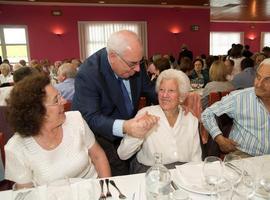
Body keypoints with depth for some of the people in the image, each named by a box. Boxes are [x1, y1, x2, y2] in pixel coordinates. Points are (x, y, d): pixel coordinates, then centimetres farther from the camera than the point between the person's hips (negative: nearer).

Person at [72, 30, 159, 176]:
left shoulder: (134, 63, -9)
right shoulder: (88, 73, -26)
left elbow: (149, 90, 5)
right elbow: (90, 118, -30)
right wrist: (124, 127, -46)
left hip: (129, 126, 5)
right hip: (101, 134, -4)